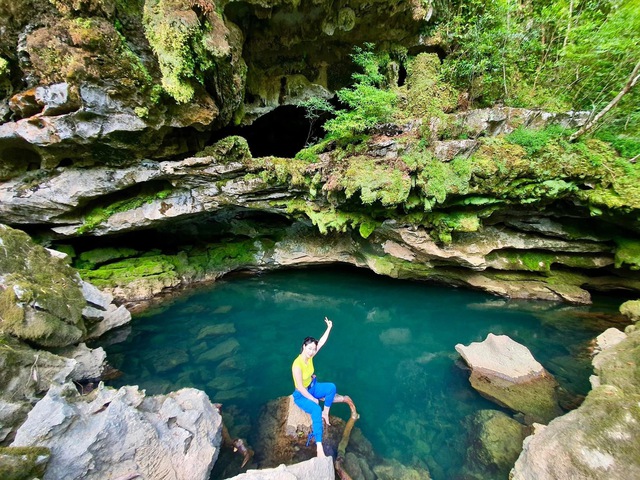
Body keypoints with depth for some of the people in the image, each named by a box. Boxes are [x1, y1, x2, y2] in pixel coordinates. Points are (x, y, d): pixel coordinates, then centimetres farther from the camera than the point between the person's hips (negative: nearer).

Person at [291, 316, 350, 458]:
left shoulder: (309, 356, -14)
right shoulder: (297, 365, -35)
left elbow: (321, 342, -8)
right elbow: (300, 388, -28)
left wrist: (329, 328, -11)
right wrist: (314, 400, -18)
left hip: (312, 387, 7)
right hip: (301, 395, -7)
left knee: (332, 387, -12)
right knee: (316, 410, -32)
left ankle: (325, 413, 7)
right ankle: (319, 448, -29)